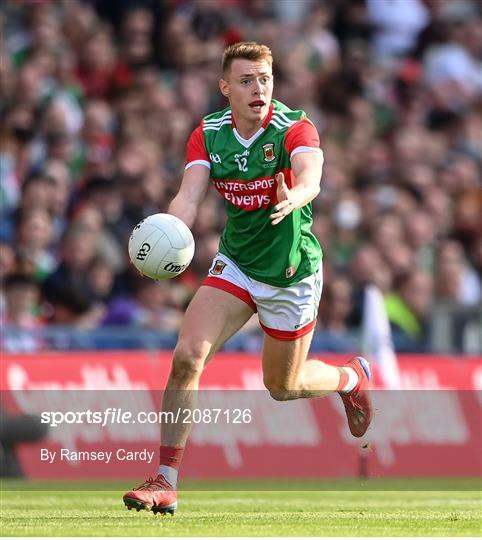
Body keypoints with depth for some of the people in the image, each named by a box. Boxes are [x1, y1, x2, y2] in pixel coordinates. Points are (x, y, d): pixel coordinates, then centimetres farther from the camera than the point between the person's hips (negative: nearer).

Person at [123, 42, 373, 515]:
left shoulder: (295, 128, -19)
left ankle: (352, 376, 46)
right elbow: (189, 197, -18)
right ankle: (165, 481, -12)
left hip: (292, 270, -3)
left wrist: (293, 199, -62)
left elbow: (310, 179, -37)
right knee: (187, 356, -18)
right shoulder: (208, 135, -7)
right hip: (235, 263, 3)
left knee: (282, 387, 12)